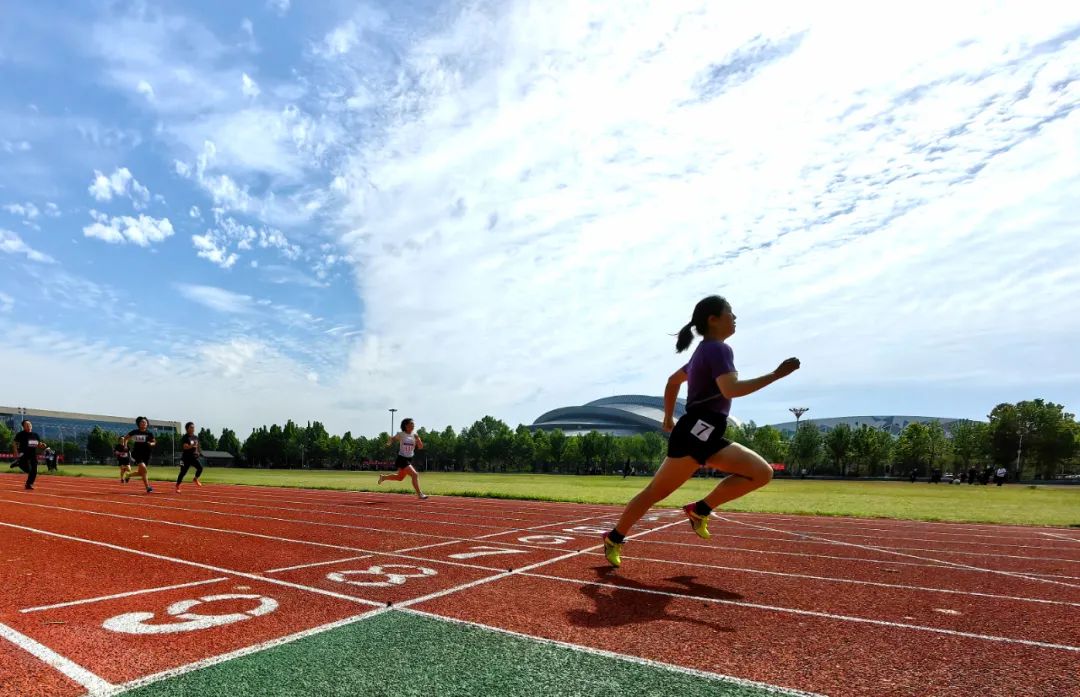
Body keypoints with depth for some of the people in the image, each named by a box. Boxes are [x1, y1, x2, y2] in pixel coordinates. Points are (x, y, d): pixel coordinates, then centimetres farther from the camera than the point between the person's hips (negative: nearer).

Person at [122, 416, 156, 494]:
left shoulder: (149, 433, 1)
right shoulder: (135, 432, 0)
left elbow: (154, 442, 8)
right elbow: (125, 438, 16)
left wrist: (151, 444, -13)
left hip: (146, 455, 2)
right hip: (137, 453, -2)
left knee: (141, 473, 9)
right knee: (144, 469, -22)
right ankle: (148, 487, -17)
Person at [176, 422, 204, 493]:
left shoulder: (196, 437, 10)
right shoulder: (185, 437, -9)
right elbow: (185, 447, -23)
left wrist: (199, 452, 9)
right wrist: (192, 445, -38)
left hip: (194, 457, 5)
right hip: (186, 457, -5)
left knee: (200, 467, -16)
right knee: (183, 472, 1)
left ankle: (195, 479, 8)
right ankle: (177, 486, 17)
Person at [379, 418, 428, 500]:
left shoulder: (414, 436, 3)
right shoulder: (401, 435, -7)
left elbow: (420, 447, -3)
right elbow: (392, 438, 10)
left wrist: (418, 439, -19)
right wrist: (389, 442, -11)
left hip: (409, 459, 7)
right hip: (402, 459, -7)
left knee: (400, 477, 22)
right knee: (415, 474, -19)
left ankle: (383, 477, 44)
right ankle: (420, 494, -14)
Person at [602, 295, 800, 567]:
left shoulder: (705, 351, 21)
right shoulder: (718, 349, -9)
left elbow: (673, 379, 30)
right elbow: (730, 389, -25)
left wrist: (669, 417, 31)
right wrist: (776, 374, -20)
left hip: (708, 436, 10)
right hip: (695, 433, -10)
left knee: (762, 473, 0)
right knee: (657, 492, -4)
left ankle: (700, 510, 3)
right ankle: (614, 538, 9)